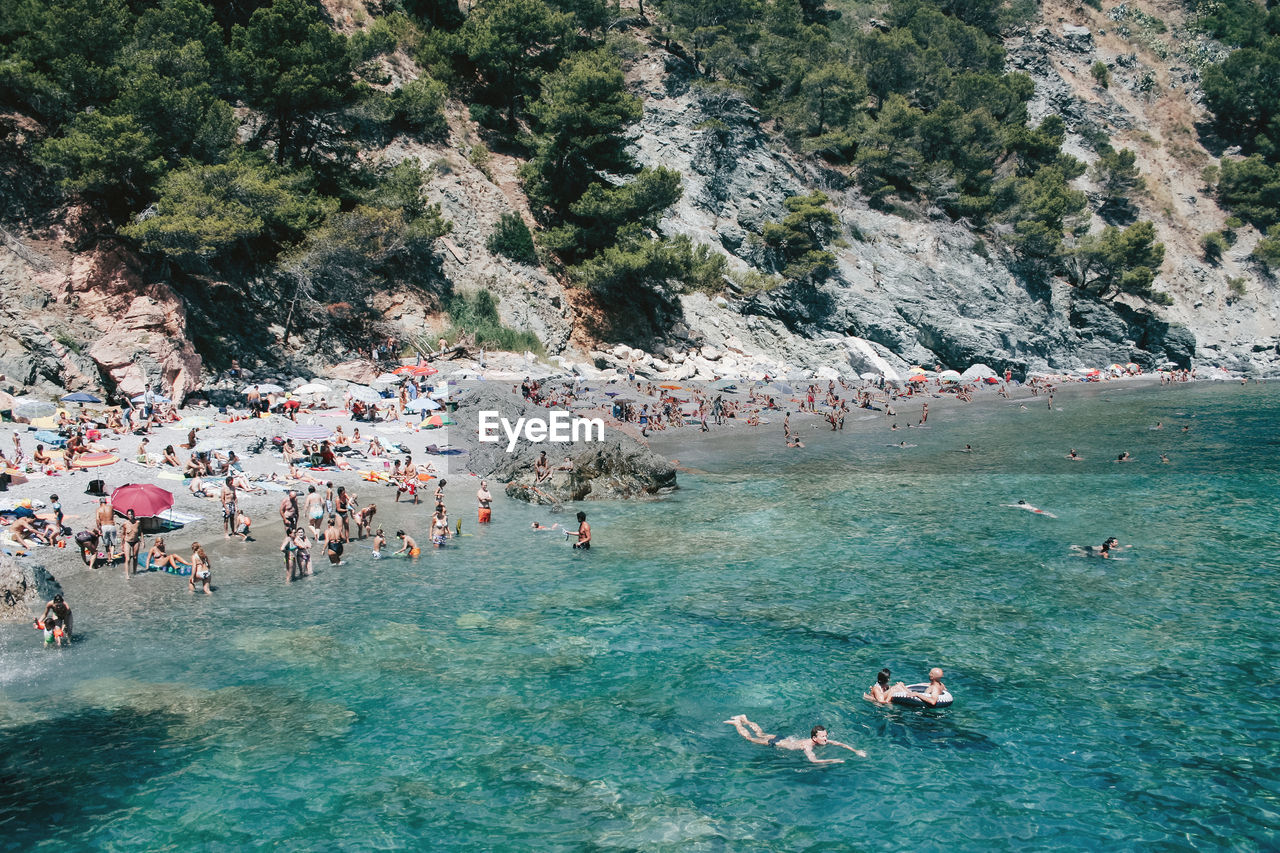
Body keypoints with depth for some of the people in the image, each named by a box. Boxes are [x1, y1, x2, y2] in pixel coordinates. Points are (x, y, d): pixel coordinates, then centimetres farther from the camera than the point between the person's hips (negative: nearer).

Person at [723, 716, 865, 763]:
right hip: (776, 744, -6)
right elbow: (814, 760, -54)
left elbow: (839, 743, -11)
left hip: (783, 739, 6)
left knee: (761, 734, 30)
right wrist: (834, 761, -54)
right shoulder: (807, 745, -39)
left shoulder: (823, 741, -18)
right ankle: (737, 723, 32)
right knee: (749, 738, 13)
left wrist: (855, 751, -23)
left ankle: (744, 720, 47)